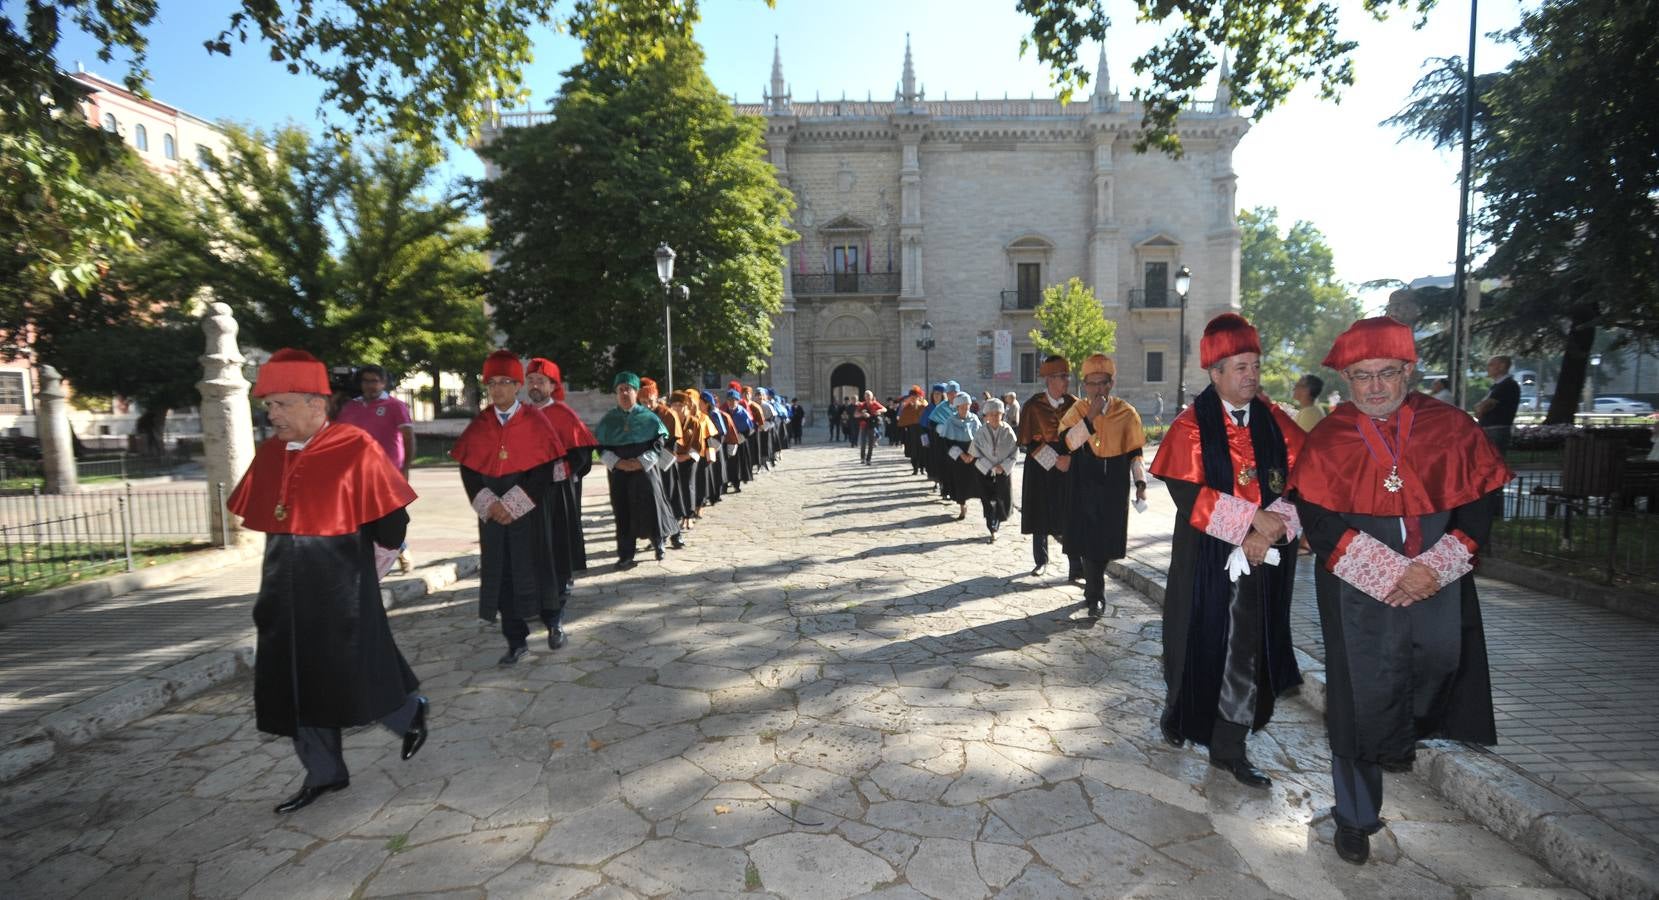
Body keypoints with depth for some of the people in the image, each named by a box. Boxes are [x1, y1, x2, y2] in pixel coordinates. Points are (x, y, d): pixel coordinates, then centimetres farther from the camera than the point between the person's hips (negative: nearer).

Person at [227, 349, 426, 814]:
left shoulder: (355, 448, -15)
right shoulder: (270, 453, 4)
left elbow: (391, 520, -12)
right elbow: (260, 516, 17)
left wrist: (367, 564, 0)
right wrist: (289, 560, 14)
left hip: (342, 588, -7)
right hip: (286, 589, 7)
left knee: (357, 673, 3)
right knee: (298, 681, 12)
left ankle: (411, 712, 32)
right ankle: (323, 773, 28)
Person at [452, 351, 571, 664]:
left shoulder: (535, 421, -6)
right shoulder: (479, 424, 5)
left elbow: (546, 469, -10)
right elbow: (468, 470, 4)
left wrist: (513, 504, -15)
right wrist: (488, 504, -10)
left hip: (530, 512, -3)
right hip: (493, 513, 4)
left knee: (534, 566, 3)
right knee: (501, 574, 6)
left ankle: (554, 621, 29)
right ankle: (516, 640, 18)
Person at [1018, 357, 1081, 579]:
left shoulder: (1073, 403, 2)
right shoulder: (1033, 405, -6)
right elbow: (1029, 442, -7)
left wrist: (1069, 457, -12)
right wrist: (1054, 460, -15)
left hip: (1069, 466, 1)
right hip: (1040, 466, -1)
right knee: (1040, 516, 8)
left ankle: (1076, 567, 0)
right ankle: (1041, 561, 25)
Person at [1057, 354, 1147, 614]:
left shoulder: (1125, 412, -1)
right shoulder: (1078, 410, 0)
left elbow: (1135, 452, 5)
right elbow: (1068, 442, -14)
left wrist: (1140, 482, -2)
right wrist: (1091, 417, -20)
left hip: (1114, 487, 0)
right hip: (1084, 485, 0)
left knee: (1105, 539, 2)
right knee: (1087, 537, 1)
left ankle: (1092, 588, 22)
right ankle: (1096, 594, 16)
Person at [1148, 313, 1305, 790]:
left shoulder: (1275, 422, 5)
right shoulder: (1191, 426, -7)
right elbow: (1188, 494, -15)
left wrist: (1270, 531, -13)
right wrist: (1253, 516, -19)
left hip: (1261, 558, 3)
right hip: (1205, 558, -3)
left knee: (1248, 649, 7)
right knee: (1200, 642, 10)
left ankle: (1229, 748, 21)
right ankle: (1179, 714, 37)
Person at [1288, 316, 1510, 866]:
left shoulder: (1451, 429, 0)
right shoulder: (1327, 442, -6)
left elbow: (1478, 507, 1)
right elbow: (1320, 522, -10)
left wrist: (1434, 567, -12)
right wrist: (1389, 573, -17)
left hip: (1439, 585, 3)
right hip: (1359, 593, -2)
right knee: (1362, 697, 5)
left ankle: (1402, 738, 48)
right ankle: (1355, 817, 23)